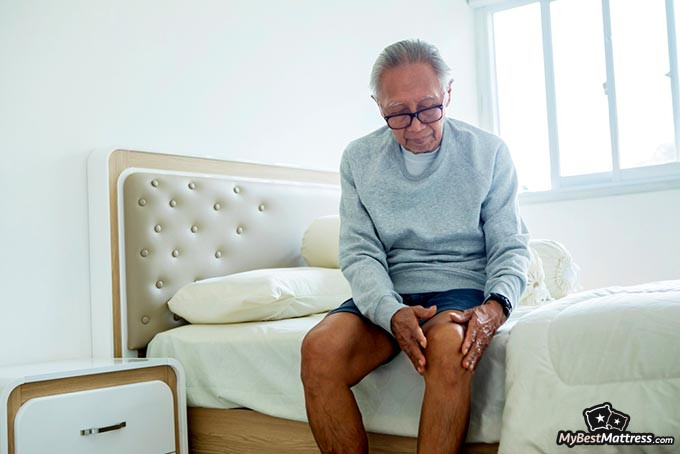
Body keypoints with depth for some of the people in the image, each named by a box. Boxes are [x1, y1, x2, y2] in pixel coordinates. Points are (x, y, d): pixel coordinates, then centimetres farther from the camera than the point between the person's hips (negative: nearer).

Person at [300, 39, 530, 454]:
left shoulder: (489, 152, 2)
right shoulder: (359, 159, 5)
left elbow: (510, 247, 3)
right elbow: (359, 253, -1)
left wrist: (497, 304, -20)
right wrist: (392, 313, -21)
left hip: (461, 289, -1)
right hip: (385, 297, 2)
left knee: (449, 346, -37)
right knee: (320, 349, -29)